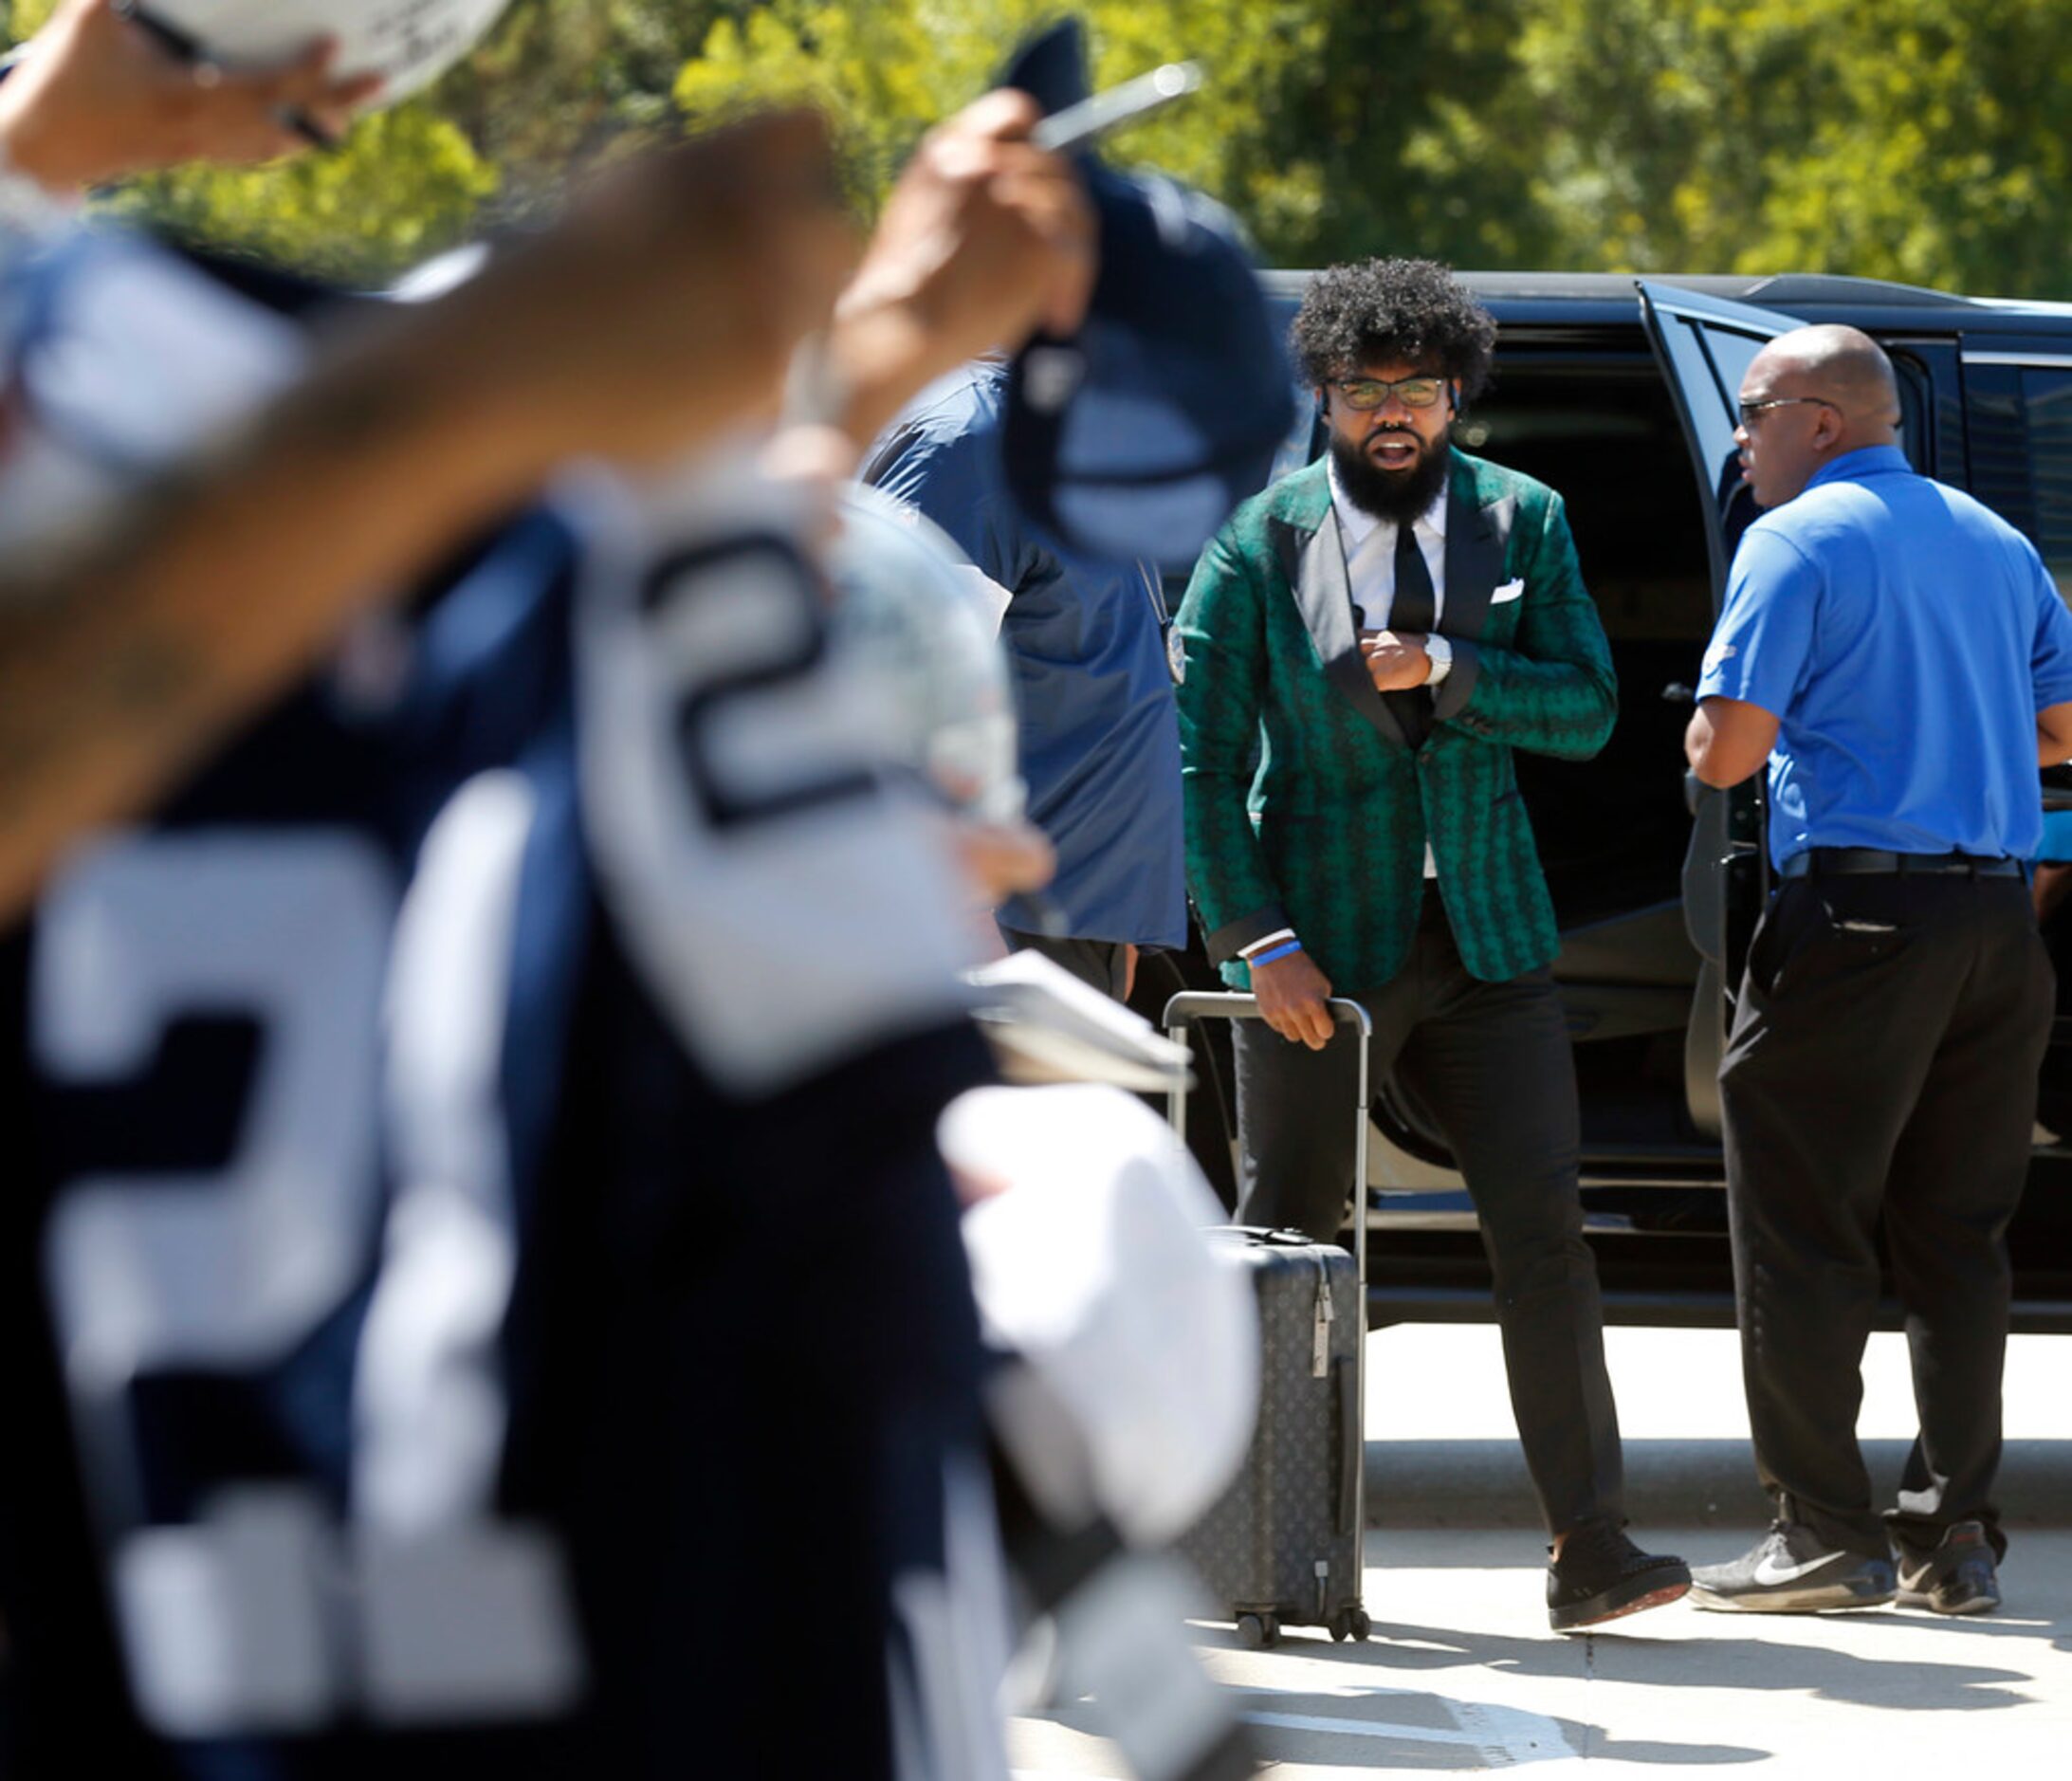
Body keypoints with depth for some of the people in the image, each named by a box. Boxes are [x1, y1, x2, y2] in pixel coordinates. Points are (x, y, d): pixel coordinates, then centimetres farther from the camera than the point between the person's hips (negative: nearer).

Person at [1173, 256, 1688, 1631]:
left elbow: (1587, 711, -2)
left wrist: (1447, 672, -17)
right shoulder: (1259, 546, -3)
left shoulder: (1524, 524, 5)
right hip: (1323, 950, -2)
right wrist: (1258, 941, -13)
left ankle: (1591, 1552, -5)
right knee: (1282, 1239, 3)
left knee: (1544, 1231, -5)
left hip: (1486, 940, 2)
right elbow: (1201, 758, -5)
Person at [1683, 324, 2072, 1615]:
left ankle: (1825, 1531, -4)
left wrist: (1718, 741, 9)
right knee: (1958, 1239, 11)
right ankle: (1956, 1537, 10)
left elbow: (1727, 750, -12)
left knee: (1802, 1230, -1)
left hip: (1860, 910, -7)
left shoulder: (1798, 544, -6)